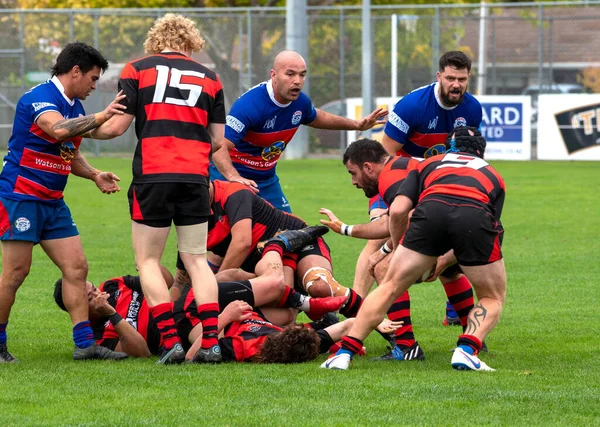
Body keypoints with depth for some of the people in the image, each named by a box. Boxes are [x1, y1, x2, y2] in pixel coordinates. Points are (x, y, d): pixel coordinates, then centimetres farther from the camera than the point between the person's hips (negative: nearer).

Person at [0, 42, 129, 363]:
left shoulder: (75, 107, 14)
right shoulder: (40, 98, -15)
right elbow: (58, 130, -36)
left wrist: (95, 176, 10)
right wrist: (99, 118, -45)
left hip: (53, 202, 9)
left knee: (76, 267, 1)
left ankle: (85, 344, 1)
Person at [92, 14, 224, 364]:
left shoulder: (136, 70, 6)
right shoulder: (209, 78, 13)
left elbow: (117, 126, 1)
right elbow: (218, 139, 11)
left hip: (152, 176, -2)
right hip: (195, 177, 2)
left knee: (148, 259, 7)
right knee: (197, 260, 10)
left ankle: (171, 341, -5)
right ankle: (211, 341, -3)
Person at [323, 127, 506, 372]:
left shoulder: (427, 165, 36)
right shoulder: (493, 176, 40)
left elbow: (398, 210, 19)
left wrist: (398, 249, 36)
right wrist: (444, 262, 47)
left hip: (431, 211, 0)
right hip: (477, 214, 0)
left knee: (389, 289, 16)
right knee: (492, 298, 21)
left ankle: (345, 352, 7)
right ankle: (466, 351, -3)